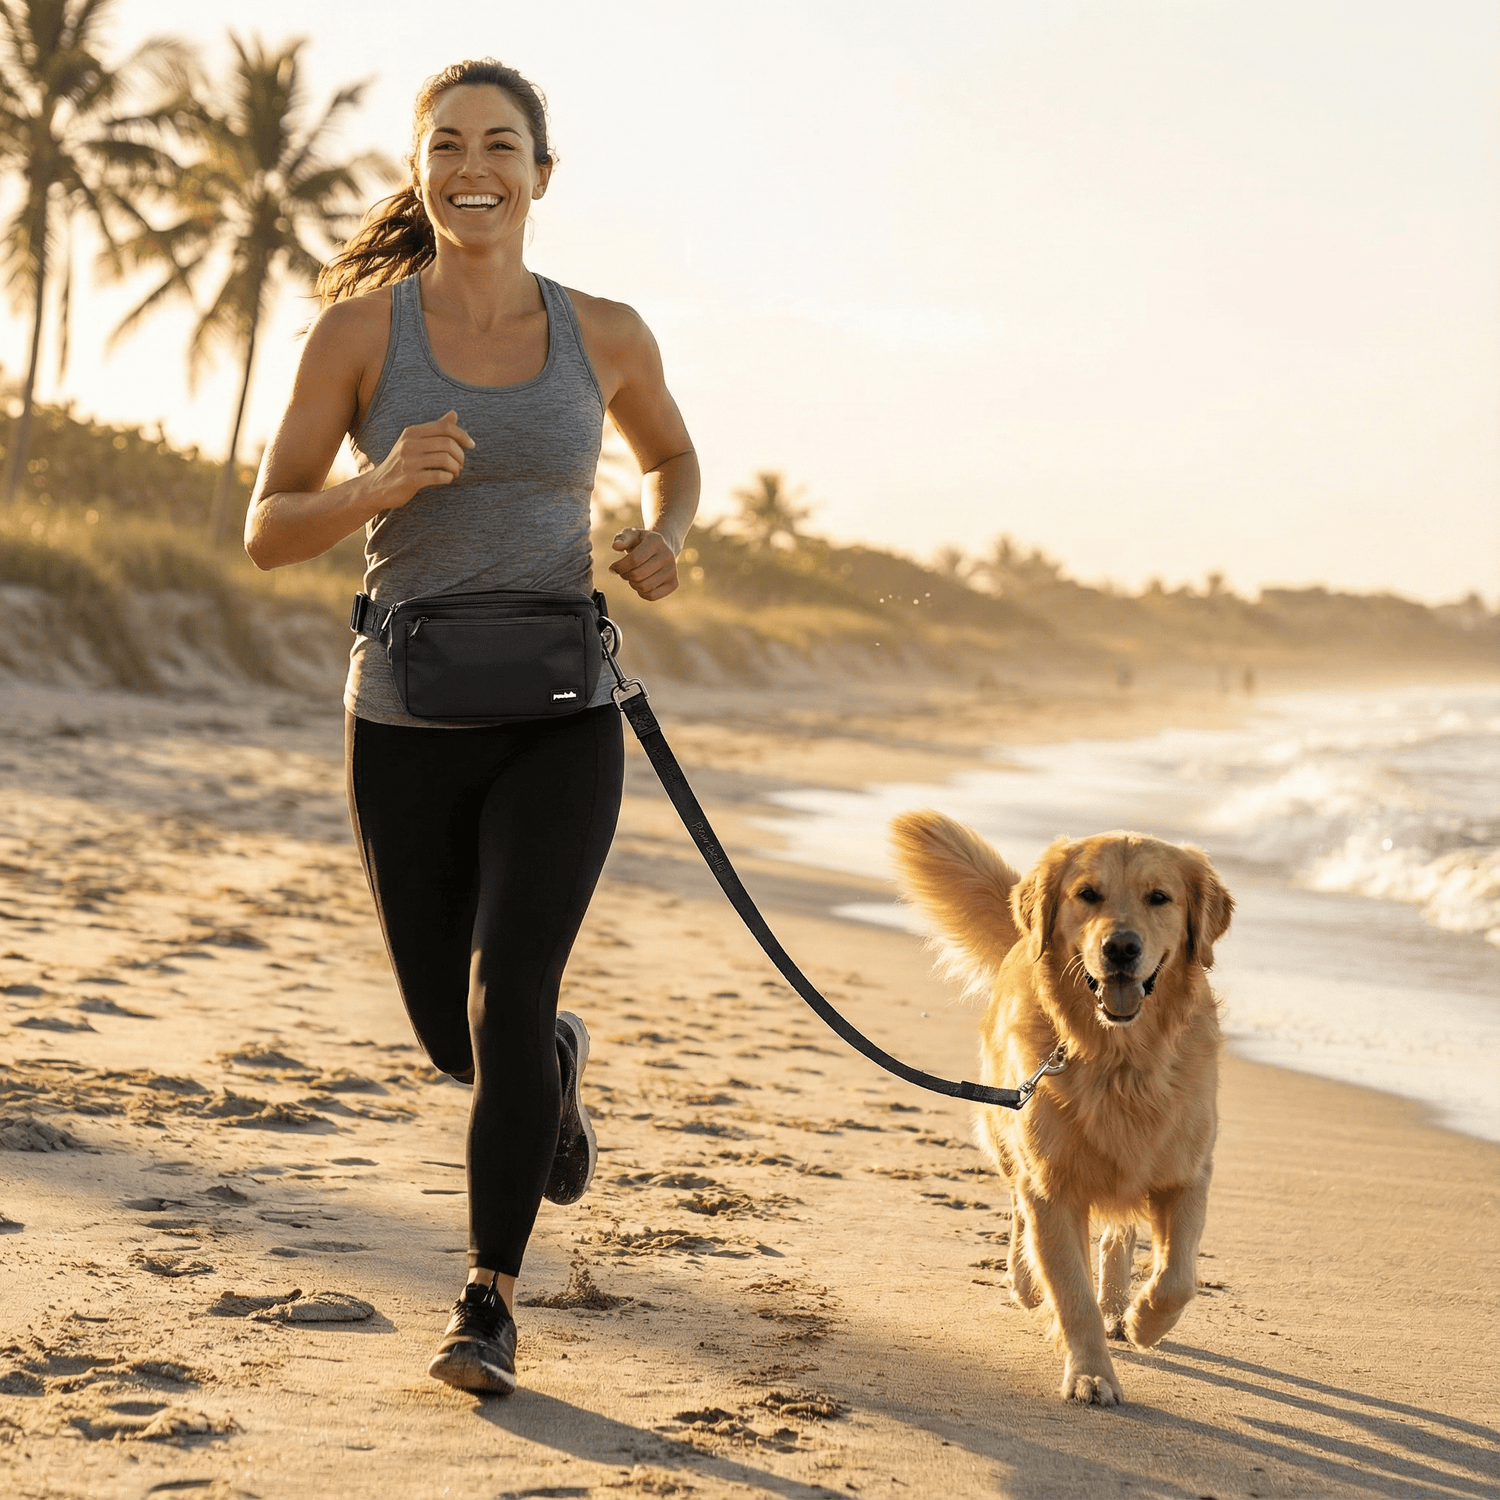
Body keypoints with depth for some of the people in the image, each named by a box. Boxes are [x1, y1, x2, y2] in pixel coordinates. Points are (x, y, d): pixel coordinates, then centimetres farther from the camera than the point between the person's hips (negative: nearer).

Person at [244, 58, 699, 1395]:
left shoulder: (603, 335, 1)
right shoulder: (360, 328, -4)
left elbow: (673, 454, 21)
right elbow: (267, 531, -3)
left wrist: (663, 542, -1)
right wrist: (380, 486, -23)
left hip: (560, 724, -1)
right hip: (407, 727, 1)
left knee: (507, 1001, -17)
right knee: (452, 1033, 13)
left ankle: (491, 1300, -6)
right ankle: (560, 1067, 49)